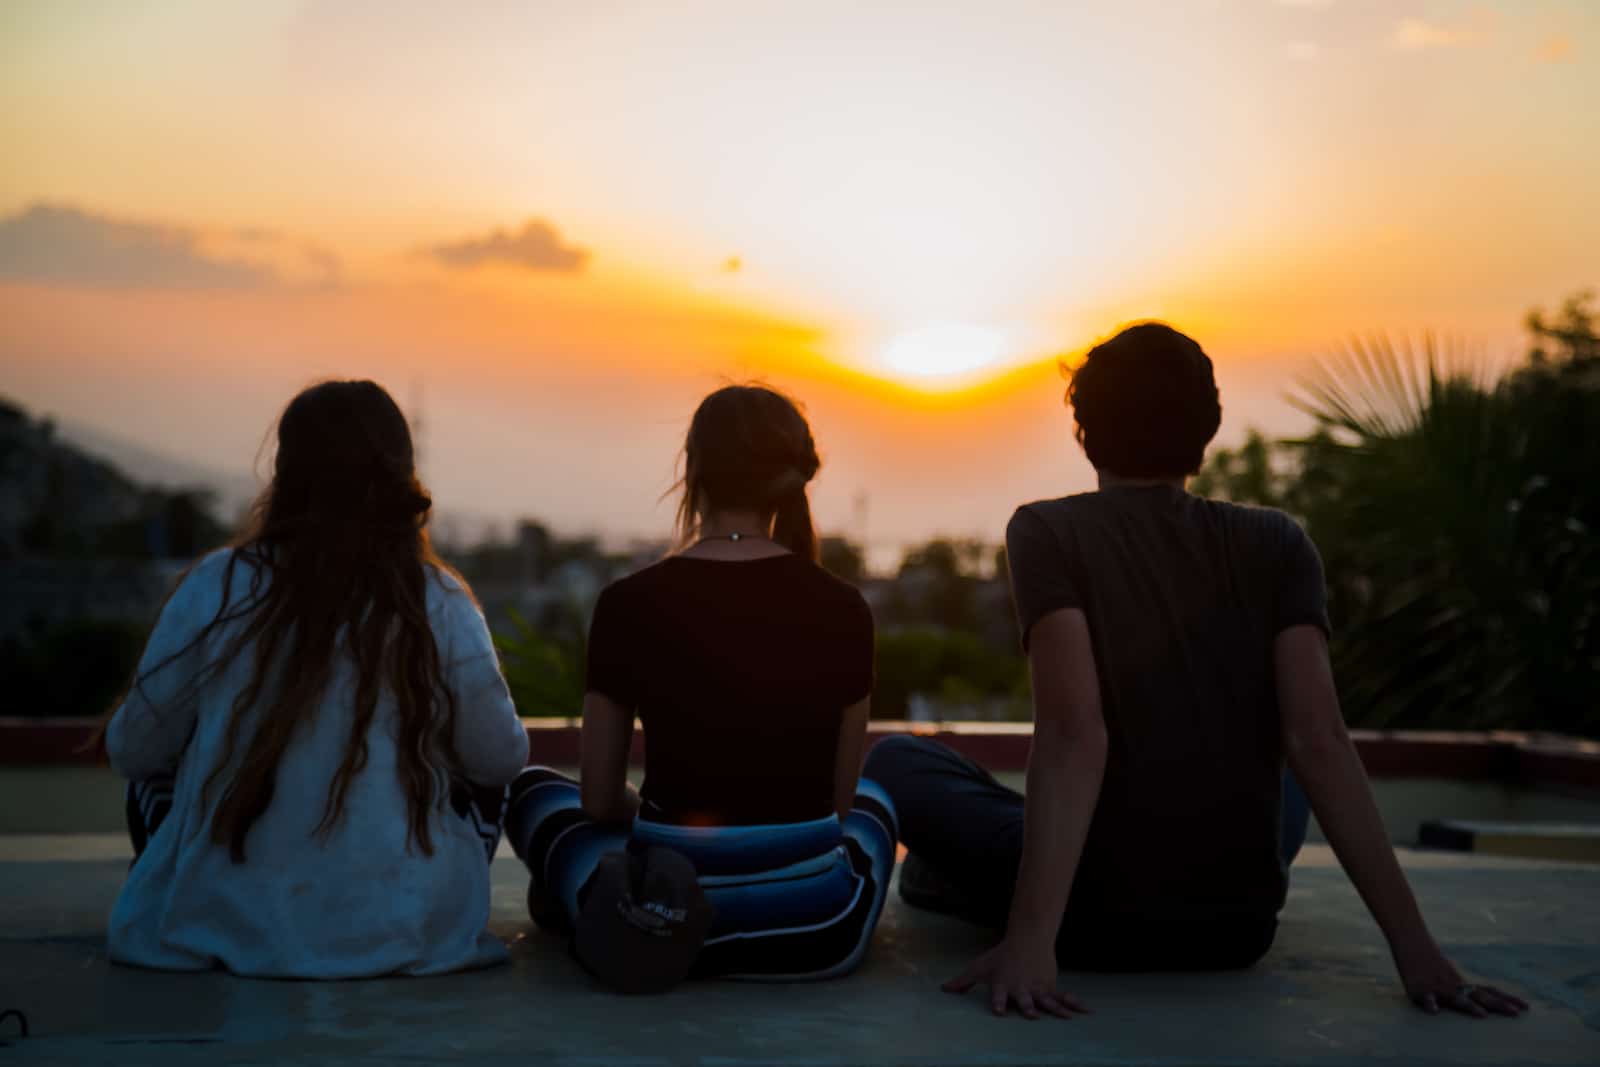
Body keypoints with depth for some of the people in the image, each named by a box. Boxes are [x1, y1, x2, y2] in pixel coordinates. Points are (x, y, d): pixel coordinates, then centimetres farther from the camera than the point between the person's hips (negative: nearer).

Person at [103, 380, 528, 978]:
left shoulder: (217, 587, -8)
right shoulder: (440, 605, -9)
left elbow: (132, 749, 0)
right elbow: (502, 758, 0)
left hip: (230, 925, 0)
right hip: (405, 933, 0)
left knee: (154, 770, 26)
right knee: (483, 775, 26)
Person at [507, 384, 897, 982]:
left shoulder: (630, 605, -8)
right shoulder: (843, 610, -4)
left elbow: (600, 800, 1)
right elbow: (837, 798, 5)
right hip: (818, 933, 2)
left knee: (533, 787, 28)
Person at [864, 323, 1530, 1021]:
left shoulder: (1048, 532, -8)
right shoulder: (1275, 545, 0)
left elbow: (1072, 733, -21)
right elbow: (1318, 743, -10)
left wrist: (1030, 938, -26)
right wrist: (1412, 943, -11)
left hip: (1098, 919, -3)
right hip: (1241, 926, 3)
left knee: (895, 759, 18)